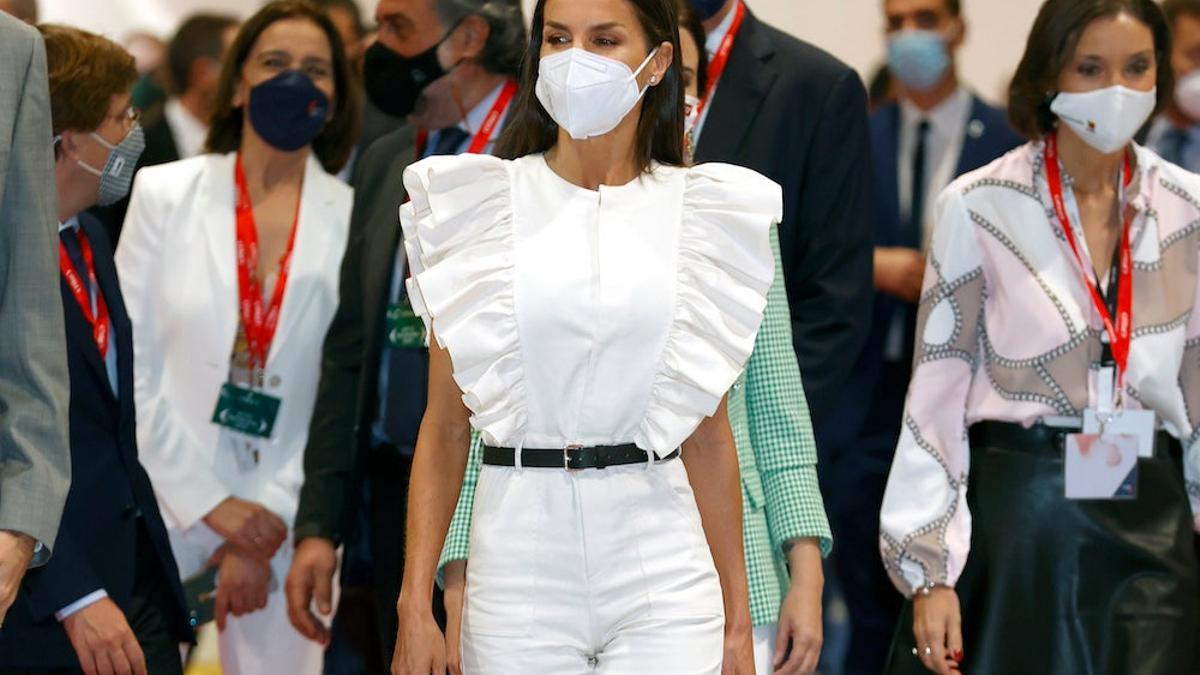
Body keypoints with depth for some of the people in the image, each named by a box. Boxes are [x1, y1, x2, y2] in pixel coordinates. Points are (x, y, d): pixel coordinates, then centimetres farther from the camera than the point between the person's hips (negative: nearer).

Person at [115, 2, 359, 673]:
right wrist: (211, 505, -8)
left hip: (285, 513, 0)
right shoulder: (165, 193, 3)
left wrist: (268, 527, -7)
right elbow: (130, 366, -2)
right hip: (168, 500, 0)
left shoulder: (354, 220, 1)